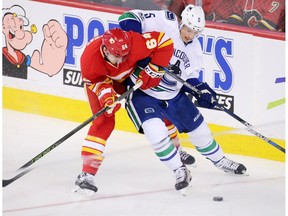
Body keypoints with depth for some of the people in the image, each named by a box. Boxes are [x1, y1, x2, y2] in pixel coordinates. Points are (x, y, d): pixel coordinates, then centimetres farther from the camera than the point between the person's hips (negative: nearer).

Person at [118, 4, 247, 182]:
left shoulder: (194, 49, 0)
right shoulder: (163, 22, -21)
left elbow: (190, 79, 8)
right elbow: (129, 18, -24)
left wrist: (202, 91, -12)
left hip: (173, 93, 6)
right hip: (142, 91, -6)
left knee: (198, 127, 14)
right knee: (156, 132, -24)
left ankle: (219, 160, 40)